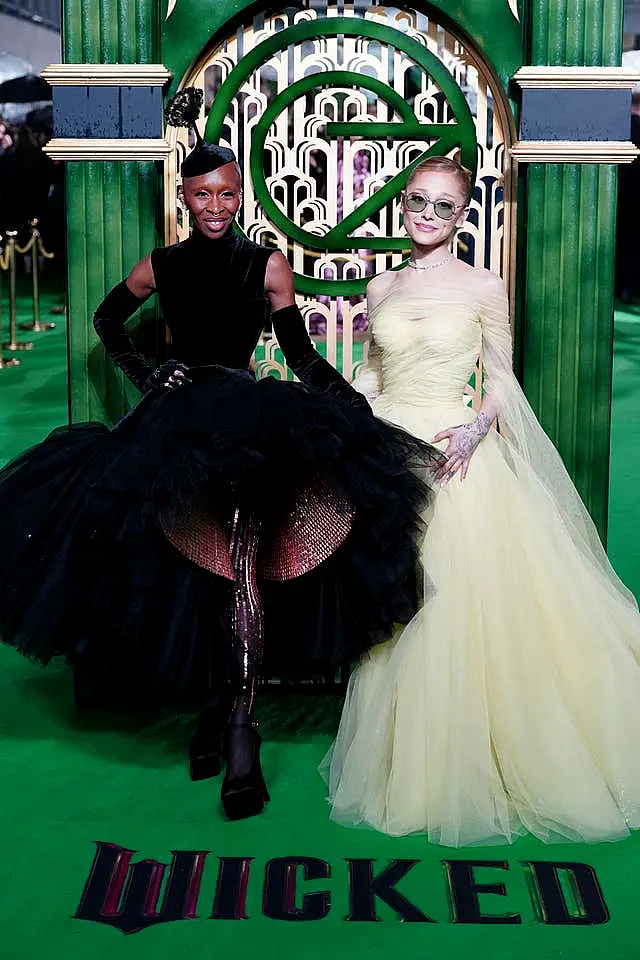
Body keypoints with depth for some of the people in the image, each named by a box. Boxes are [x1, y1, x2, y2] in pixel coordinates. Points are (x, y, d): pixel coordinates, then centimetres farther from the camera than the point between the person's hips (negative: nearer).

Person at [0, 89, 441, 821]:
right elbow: (107, 318, 24)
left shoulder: (266, 265, 3)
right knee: (184, 574, 2)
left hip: (249, 423, -2)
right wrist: (141, 375, 10)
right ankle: (212, 710, 17)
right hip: (176, 423, 3)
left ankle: (238, 727, -20)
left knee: (238, 557, -22)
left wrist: (356, 404, -12)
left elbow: (300, 354, 2)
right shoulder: (161, 266, 8)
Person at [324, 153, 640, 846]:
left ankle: (460, 762, 16)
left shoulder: (483, 287, -1)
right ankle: (403, 759, 25)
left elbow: (501, 379, 2)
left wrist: (477, 428, -16)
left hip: (455, 463, -3)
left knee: (458, 608, -2)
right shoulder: (381, 287, 9)